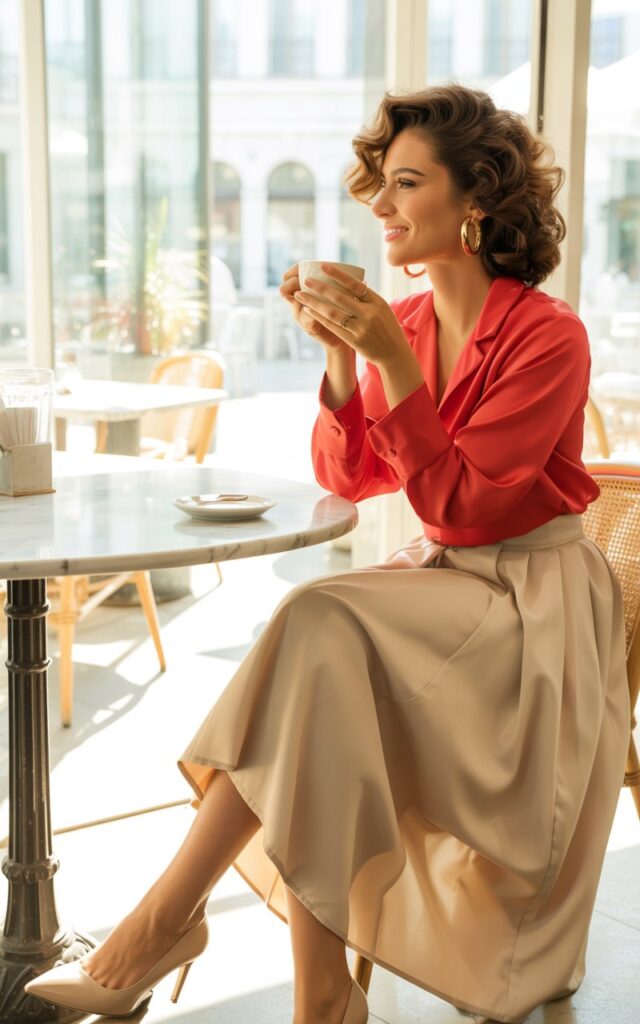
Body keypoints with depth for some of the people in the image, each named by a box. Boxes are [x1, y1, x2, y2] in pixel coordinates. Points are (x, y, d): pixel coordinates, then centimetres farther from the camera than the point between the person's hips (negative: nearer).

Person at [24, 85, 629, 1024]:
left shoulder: (548, 336, -14)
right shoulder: (408, 322, 6)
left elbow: (455, 501, -19)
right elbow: (349, 478, 4)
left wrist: (393, 360, -25)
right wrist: (341, 355, -10)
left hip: (532, 598, -6)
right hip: (440, 578, 6)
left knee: (321, 631, -28)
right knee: (316, 645, -22)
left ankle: (170, 912, -19)